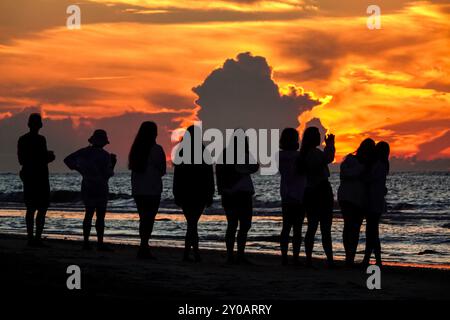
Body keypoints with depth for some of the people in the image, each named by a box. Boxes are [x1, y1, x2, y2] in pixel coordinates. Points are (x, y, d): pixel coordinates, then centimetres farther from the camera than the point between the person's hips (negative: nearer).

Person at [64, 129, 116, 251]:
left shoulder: (84, 152, 2)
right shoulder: (104, 155, -12)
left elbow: (68, 160, 1)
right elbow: (108, 174, -11)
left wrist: (79, 169, 7)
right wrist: (112, 163, 3)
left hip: (87, 187, 5)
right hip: (100, 188, -5)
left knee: (89, 214, 12)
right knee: (100, 216, -1)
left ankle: (86, 242, 8)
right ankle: (100, 243, -4)